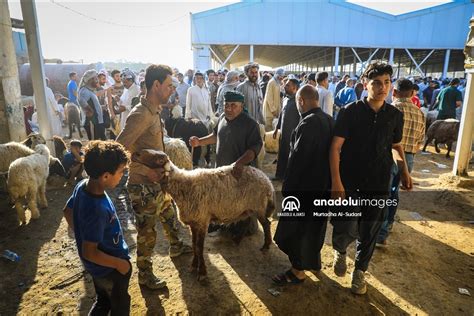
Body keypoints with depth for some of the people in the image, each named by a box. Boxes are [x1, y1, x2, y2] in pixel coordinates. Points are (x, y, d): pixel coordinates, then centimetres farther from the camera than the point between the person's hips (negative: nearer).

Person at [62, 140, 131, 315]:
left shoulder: (83, 185, -14)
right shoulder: (98, 209, -39)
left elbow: (68, 211, 5)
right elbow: (89, 252, -31)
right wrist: (120, 263, -18)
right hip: (109, 268, -7)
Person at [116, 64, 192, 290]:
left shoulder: (154, 111, 5)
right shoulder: (140, 115, -24)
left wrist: (161, 169, 5)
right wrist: (146, 171, -25)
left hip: (157, 183, 9)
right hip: (143, 186, -9)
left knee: (169, 215, 28)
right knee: (147, 233, 8)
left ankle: (176, 247, 53)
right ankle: (144, 275, 30)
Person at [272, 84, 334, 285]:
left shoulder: (308, 122, -22)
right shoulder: (328, 120, 6)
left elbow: (298, 157, -23)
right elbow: (329, 153, 11)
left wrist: (287, 185, -14)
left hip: (304, 184, -9)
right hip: (322, 182, 9)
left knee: (297, 226, 5)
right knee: (313, 224, 22)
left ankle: (298, 271, 18)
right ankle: (311, 260, 40)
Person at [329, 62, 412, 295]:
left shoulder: (395, 115, 2)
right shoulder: (351, 112, -9)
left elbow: (397, 145, 18)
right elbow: (336, 147, -12)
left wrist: (404, 170, 5)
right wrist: (336, 181, -18)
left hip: (379, 184, 3)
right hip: (350, 182, -3)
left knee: (369, 232, 12)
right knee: (347, 229, -6)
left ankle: (360, 270, 35)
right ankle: (339, 250, 30)